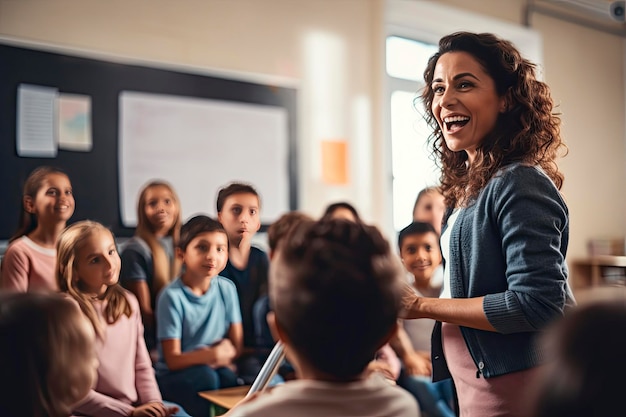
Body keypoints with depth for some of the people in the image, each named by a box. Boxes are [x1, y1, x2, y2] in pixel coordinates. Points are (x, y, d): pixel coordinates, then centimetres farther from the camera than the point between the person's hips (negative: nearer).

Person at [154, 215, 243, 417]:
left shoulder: (227, 288, -2)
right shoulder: (172, 296, -15)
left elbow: (236, 344, 4)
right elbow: (173, 360, -16)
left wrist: (224, 354, -18)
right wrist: (211, 355, -32)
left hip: (215, 368, 3)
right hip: (174, 377, -3)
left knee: (227, 376, -28)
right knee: (206, 376, -31)